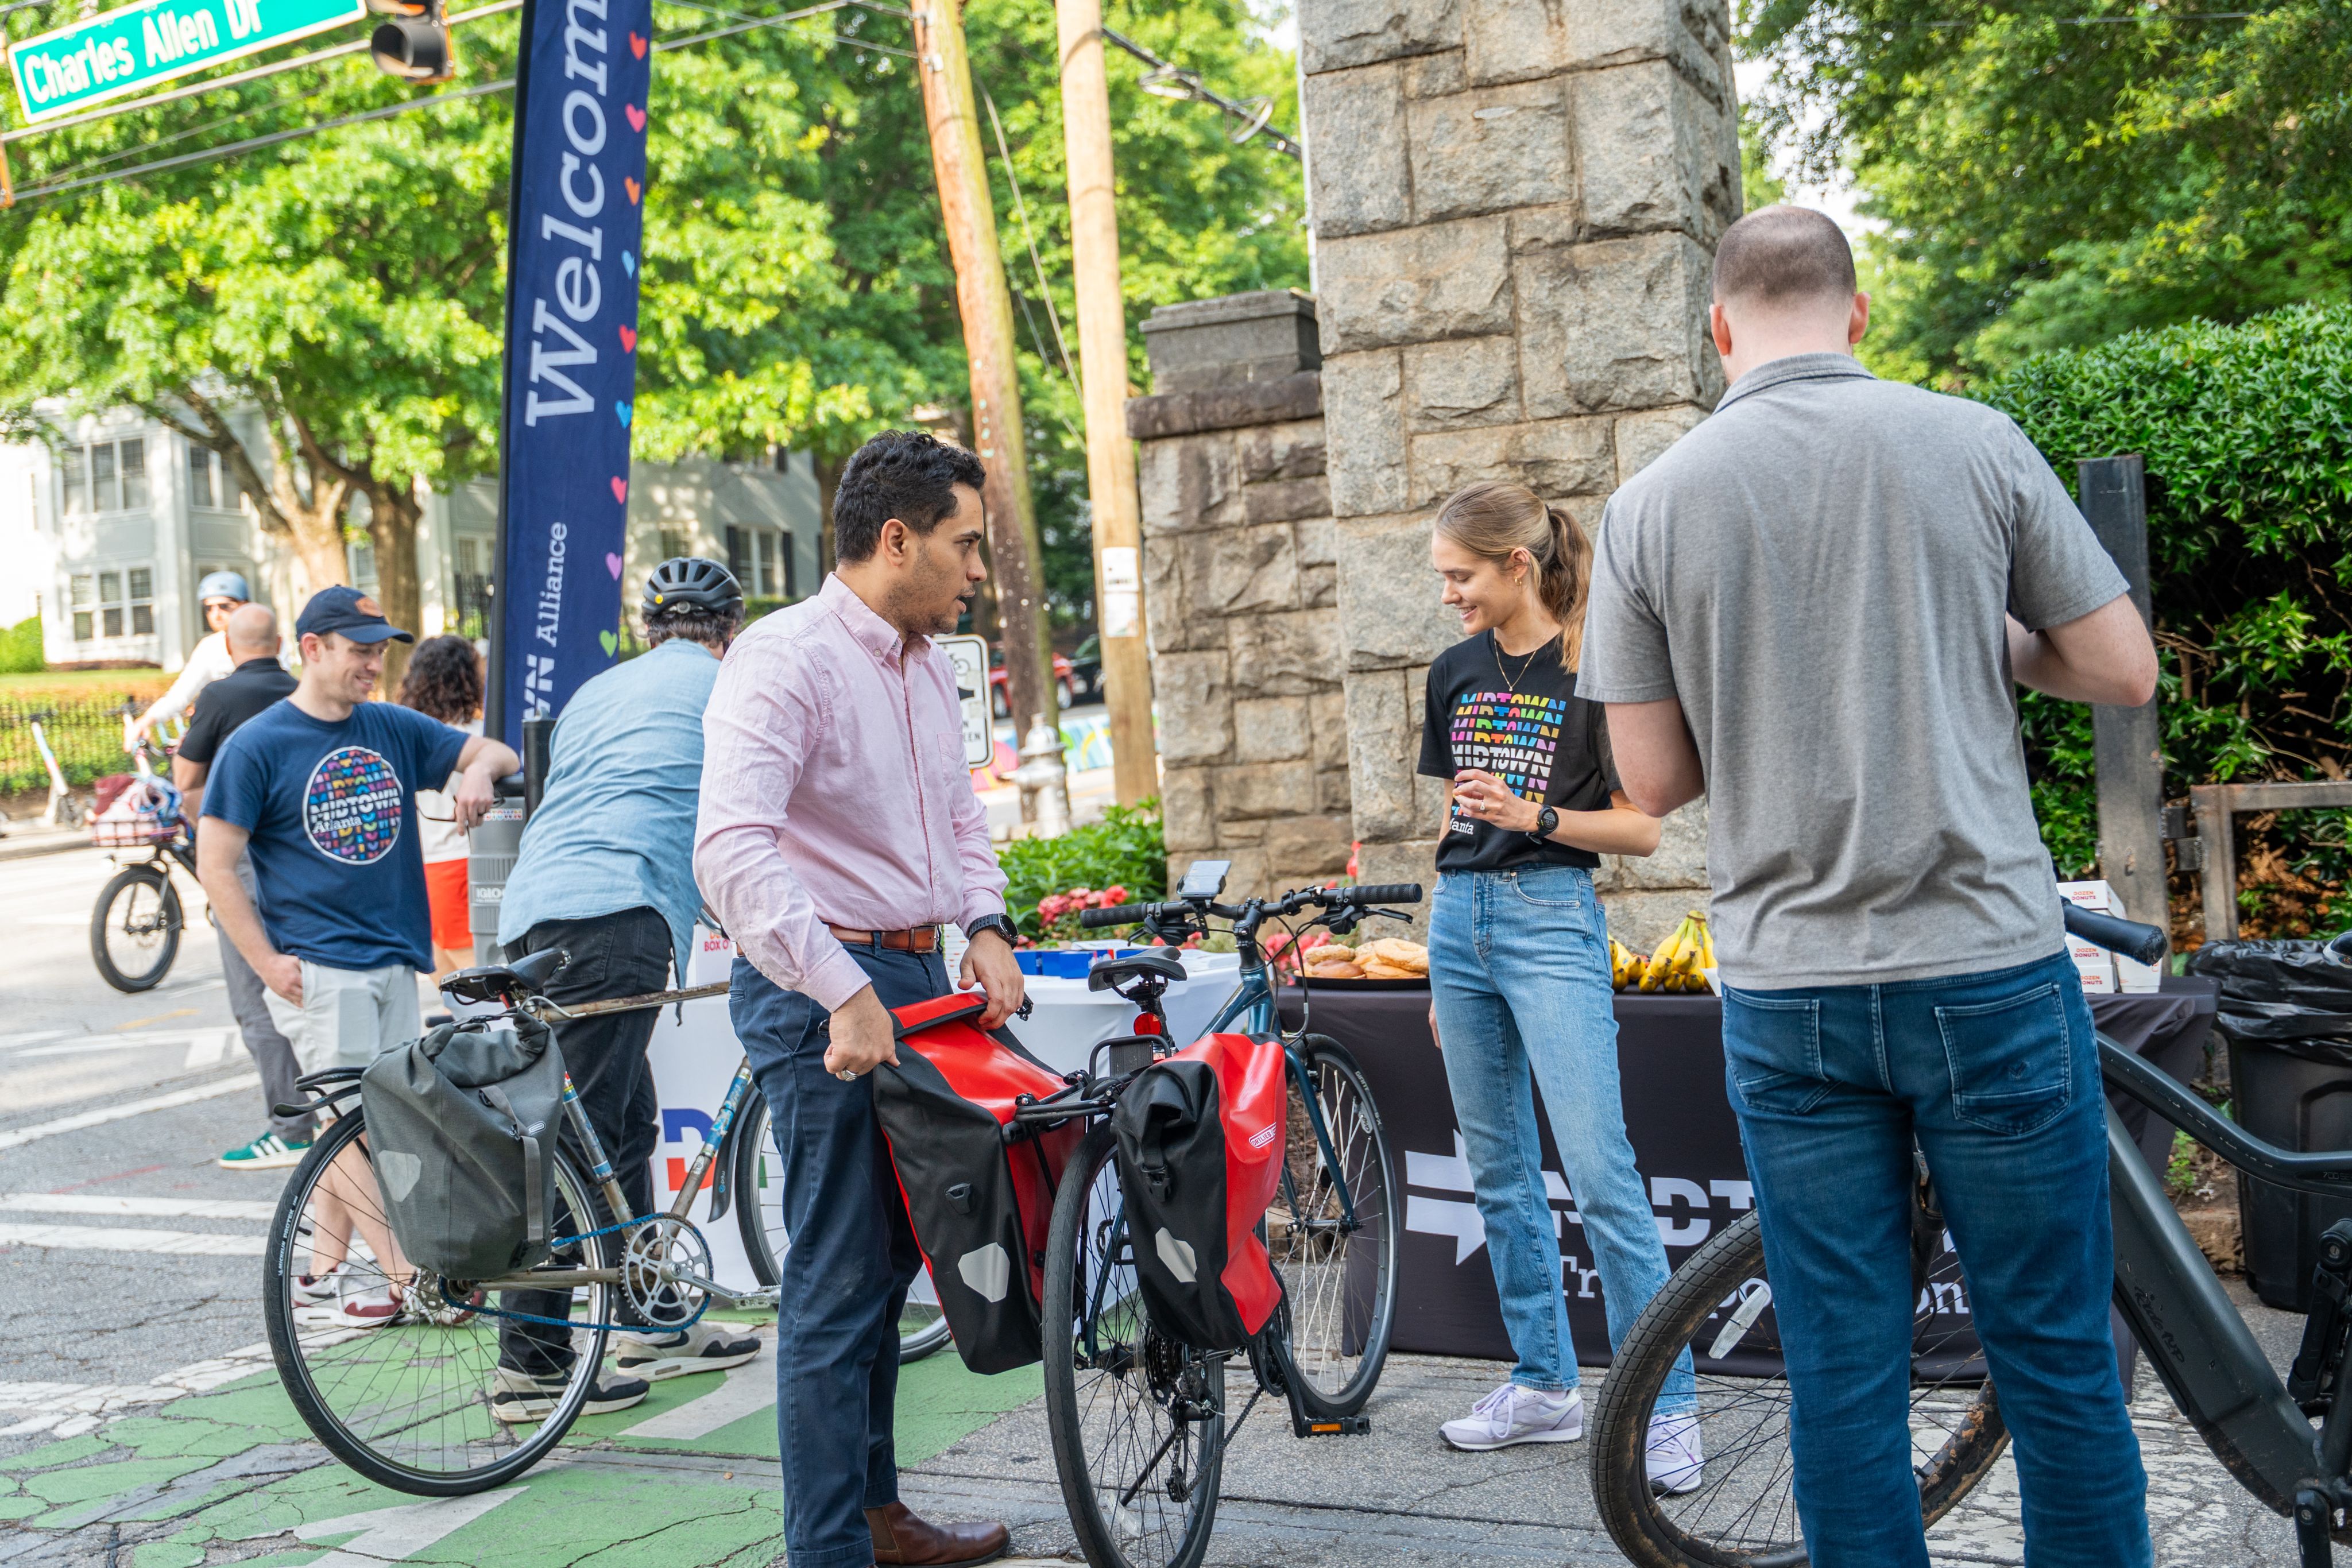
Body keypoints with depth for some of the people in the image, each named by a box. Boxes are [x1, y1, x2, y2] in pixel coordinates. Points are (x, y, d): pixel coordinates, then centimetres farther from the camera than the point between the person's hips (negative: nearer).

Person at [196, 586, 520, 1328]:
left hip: (395, 961, 6)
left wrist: (479, 770, -11)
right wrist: (269, 963, -11)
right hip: (317, 967, -6)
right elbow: (215, 865, -5)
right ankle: (413, 1278, -4)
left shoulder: (392, 728, 9)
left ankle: (323, 1271, 20)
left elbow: (496, 751, 14)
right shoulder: (257, 746, -6)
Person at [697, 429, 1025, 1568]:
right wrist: (845, 994, -31)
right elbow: (731, 850, -28)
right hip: (823, 991, -9)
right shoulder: (786, 659, -17)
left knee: (889, 1259, 18)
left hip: (916, 977, 9)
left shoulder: (925, 666, 13)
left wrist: (986, 930, 5)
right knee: (839, 1282, -5)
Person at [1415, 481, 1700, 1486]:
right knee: (1498, 1169, 10)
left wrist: (1532, 815, -20)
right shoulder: (1456, 673, 12)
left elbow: (1640, 830, -6)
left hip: (1553, 921, -6)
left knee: (1600, 1173, -11)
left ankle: (1666, 1406, -3)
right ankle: (1544, 1385, 20)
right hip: (1461, 915, 7)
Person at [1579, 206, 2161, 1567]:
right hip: (1988, 969, -1)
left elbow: (1655, 779, 2)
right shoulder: (1974, 443, -3)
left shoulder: (1650, 505, -1)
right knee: (2057, 1360, 10)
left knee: (1844, 1377, 9)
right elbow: (2125, 671, 2)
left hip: (1786, 993, 1)